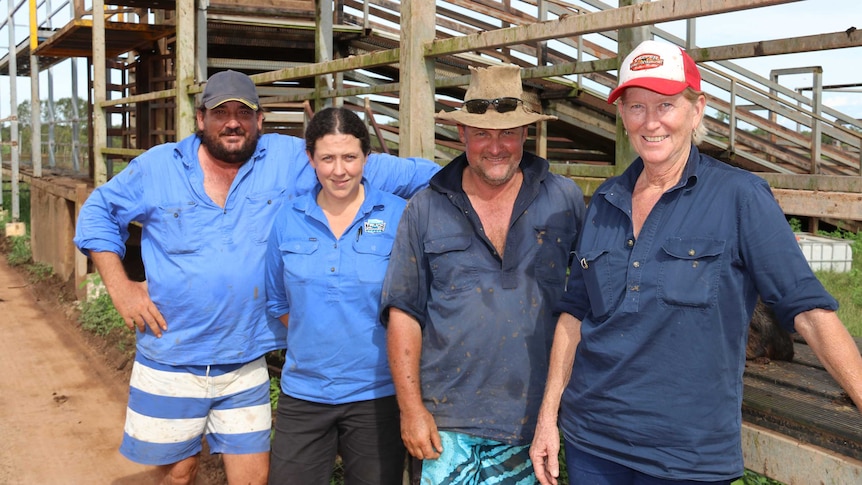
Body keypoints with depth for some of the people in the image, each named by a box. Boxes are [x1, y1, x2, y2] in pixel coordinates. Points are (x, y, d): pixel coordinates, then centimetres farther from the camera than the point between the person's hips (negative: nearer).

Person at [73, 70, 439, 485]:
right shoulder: (158, 167, -1)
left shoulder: (289, 159, -3)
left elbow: (372, 168, -4)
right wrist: (119, 287, -1)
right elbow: (98, 213, 10)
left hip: (245, 365, 0)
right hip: (169, 366, 0)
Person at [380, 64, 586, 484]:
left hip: (534, 417, 1)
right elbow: (403, 311, 0)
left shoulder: (564, 200, 1)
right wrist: (411, 408, -4)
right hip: (449, 418, 0)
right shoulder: (425, 209, 0)